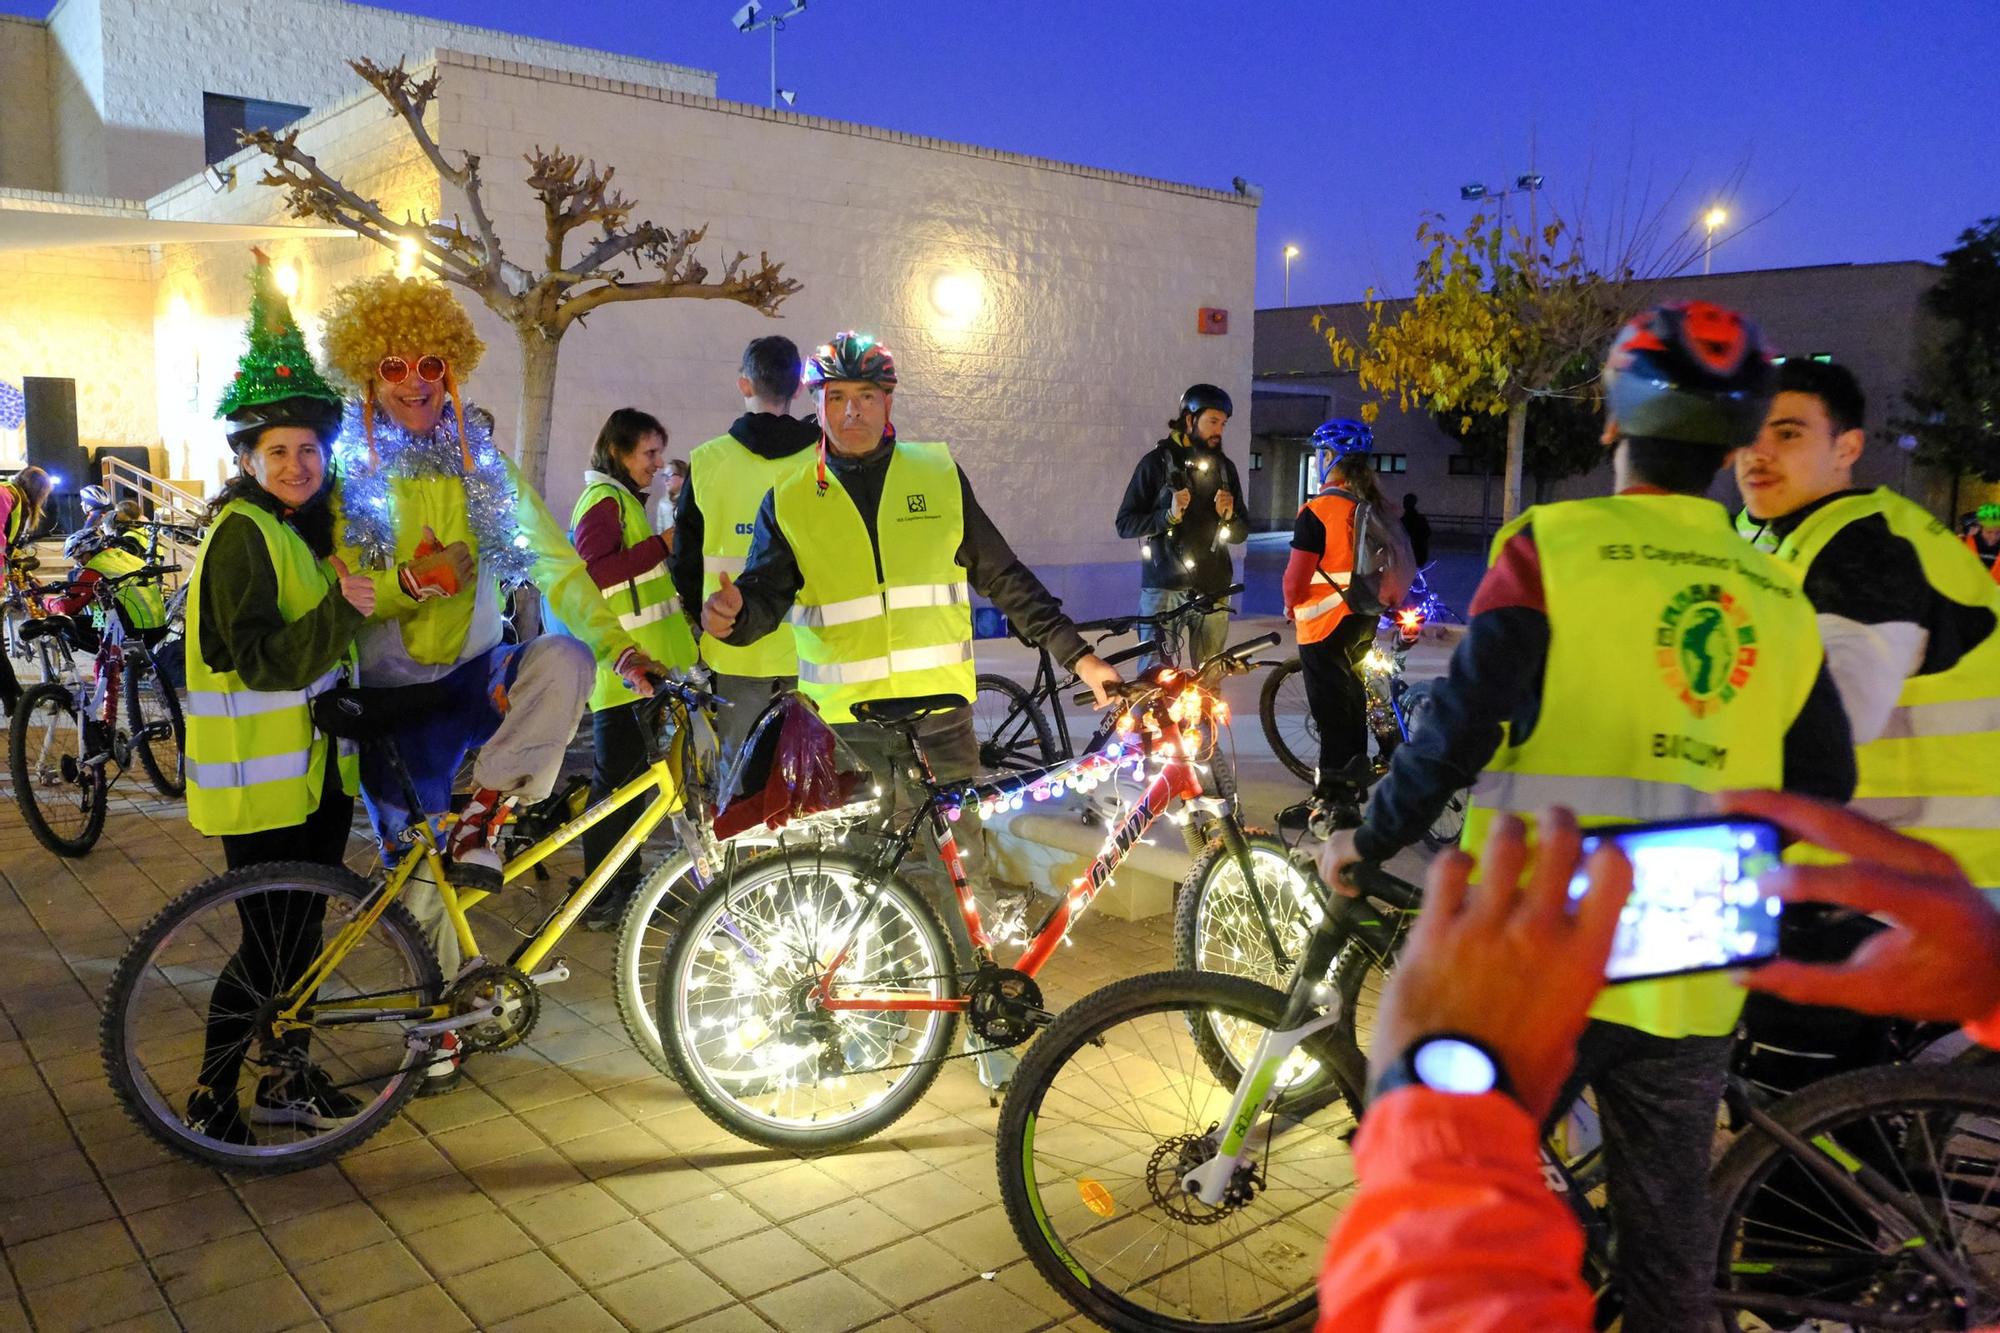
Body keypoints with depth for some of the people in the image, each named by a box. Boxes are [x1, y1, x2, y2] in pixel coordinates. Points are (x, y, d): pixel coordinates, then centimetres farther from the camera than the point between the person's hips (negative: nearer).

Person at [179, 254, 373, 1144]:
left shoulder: (315, 526, 11)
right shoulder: (241, 533, -15)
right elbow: (261, 661, -24)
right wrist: (340, 610, -34)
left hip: (320, 768, 8)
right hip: (259, 777, -8)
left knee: (304, 931, 15)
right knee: (268, 945, -2)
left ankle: (287, 1079, 29)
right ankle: (210, 1098, 16)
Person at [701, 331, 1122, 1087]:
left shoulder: (938, 476, 5)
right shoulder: (790, 500, 4)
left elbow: (1003, 577, 8)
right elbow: (766, 595, -3)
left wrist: (1076, 655, 5)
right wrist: (731, 615, -27)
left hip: (937, 707, 0)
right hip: (843, 719, 0)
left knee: (963, 863, 3)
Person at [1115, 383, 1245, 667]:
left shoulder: (1224, 467, 11)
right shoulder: (1158, 461, 0)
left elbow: (1240, 535, 13)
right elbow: (1125, 524, -4)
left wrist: (1227, 516, -9)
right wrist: (1169, 515, -19)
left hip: (1212, 588, 4)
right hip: (1164, 587, -4)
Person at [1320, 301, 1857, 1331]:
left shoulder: (1555, 546, -10)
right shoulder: (1778, 600, 4)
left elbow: (1463, 727, -17)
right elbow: (1825, 783, 12)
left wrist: (1367, 841, -3)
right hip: (1693, 986, 4)